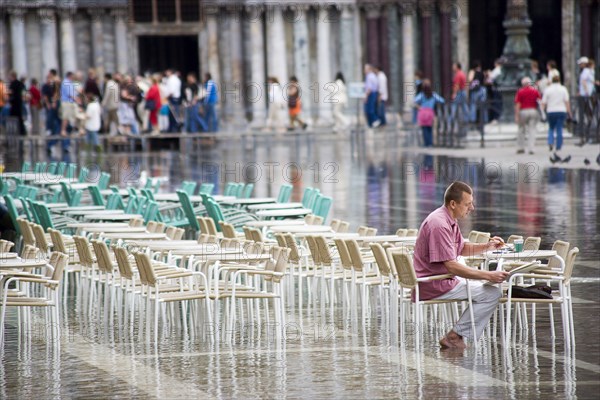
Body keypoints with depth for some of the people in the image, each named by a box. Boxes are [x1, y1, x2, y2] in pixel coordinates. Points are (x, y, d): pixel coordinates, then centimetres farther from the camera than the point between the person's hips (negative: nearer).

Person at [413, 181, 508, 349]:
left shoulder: (449, 220, 11)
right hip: (434, 287, -11)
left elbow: (461, 248, 26)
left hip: (442, 280, 11)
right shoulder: (439, 225, -22)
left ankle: (455, 335, 11)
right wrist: (488, 276, -24)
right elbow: (451, 266, -26)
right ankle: (454, 336, -10)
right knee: (492, 293, -14)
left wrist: (487, 246, 8)